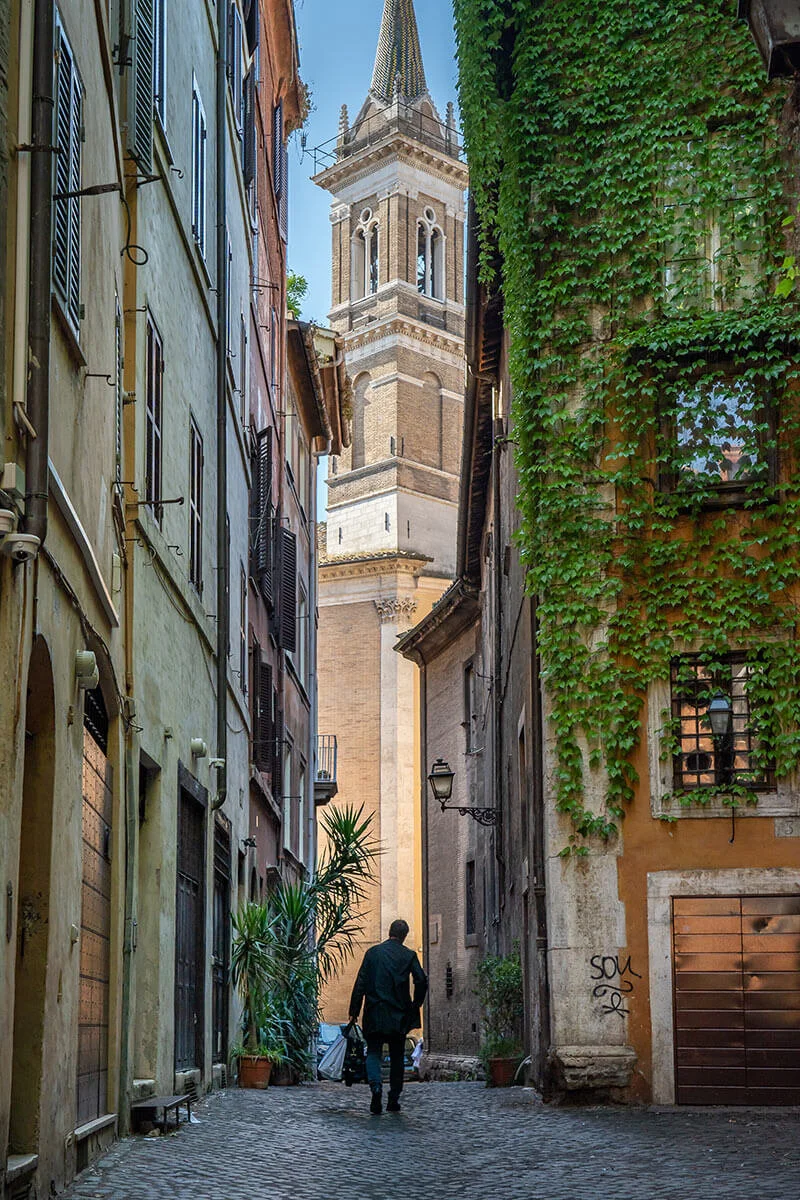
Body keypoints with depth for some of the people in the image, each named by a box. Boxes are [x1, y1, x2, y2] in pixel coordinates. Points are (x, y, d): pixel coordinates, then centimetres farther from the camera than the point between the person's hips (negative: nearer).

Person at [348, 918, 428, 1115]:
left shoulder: (372, 952, 1)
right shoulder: (409, 956, 0)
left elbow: (360, 983, -1)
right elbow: (421, 980, -9)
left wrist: (354, 1010, 3)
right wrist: (416, 1005, 6)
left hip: (374, 1013, 0)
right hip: (398, 1015, 0)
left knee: (373, 1053, 4)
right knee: (397, 1057, 11)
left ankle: (376, 1087, -22)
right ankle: (394, 1100, 12)